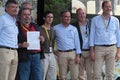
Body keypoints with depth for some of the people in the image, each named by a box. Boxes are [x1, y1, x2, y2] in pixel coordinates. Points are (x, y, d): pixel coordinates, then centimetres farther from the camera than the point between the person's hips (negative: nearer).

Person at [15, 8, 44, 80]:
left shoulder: (35, 26, 18)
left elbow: (41, 39, 26)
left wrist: (42, 39, 3)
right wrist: (21, 45, -22)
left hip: (36, 56, 5)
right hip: (23, 57, -5)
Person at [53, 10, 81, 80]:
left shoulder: (74, 29, 9)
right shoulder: (56, 28, 2)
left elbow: (77, 42, 6)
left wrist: (78, 55, -1)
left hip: (73, 53, 2)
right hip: (62, 54, -2)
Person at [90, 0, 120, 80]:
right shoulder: (95, 20, 1)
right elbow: (92, 35, 2)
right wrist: (92, 51, -3)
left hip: (111, 49, 1)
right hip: (99, 48, -1)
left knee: (110, 73, 5)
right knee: (97, 73, -1)